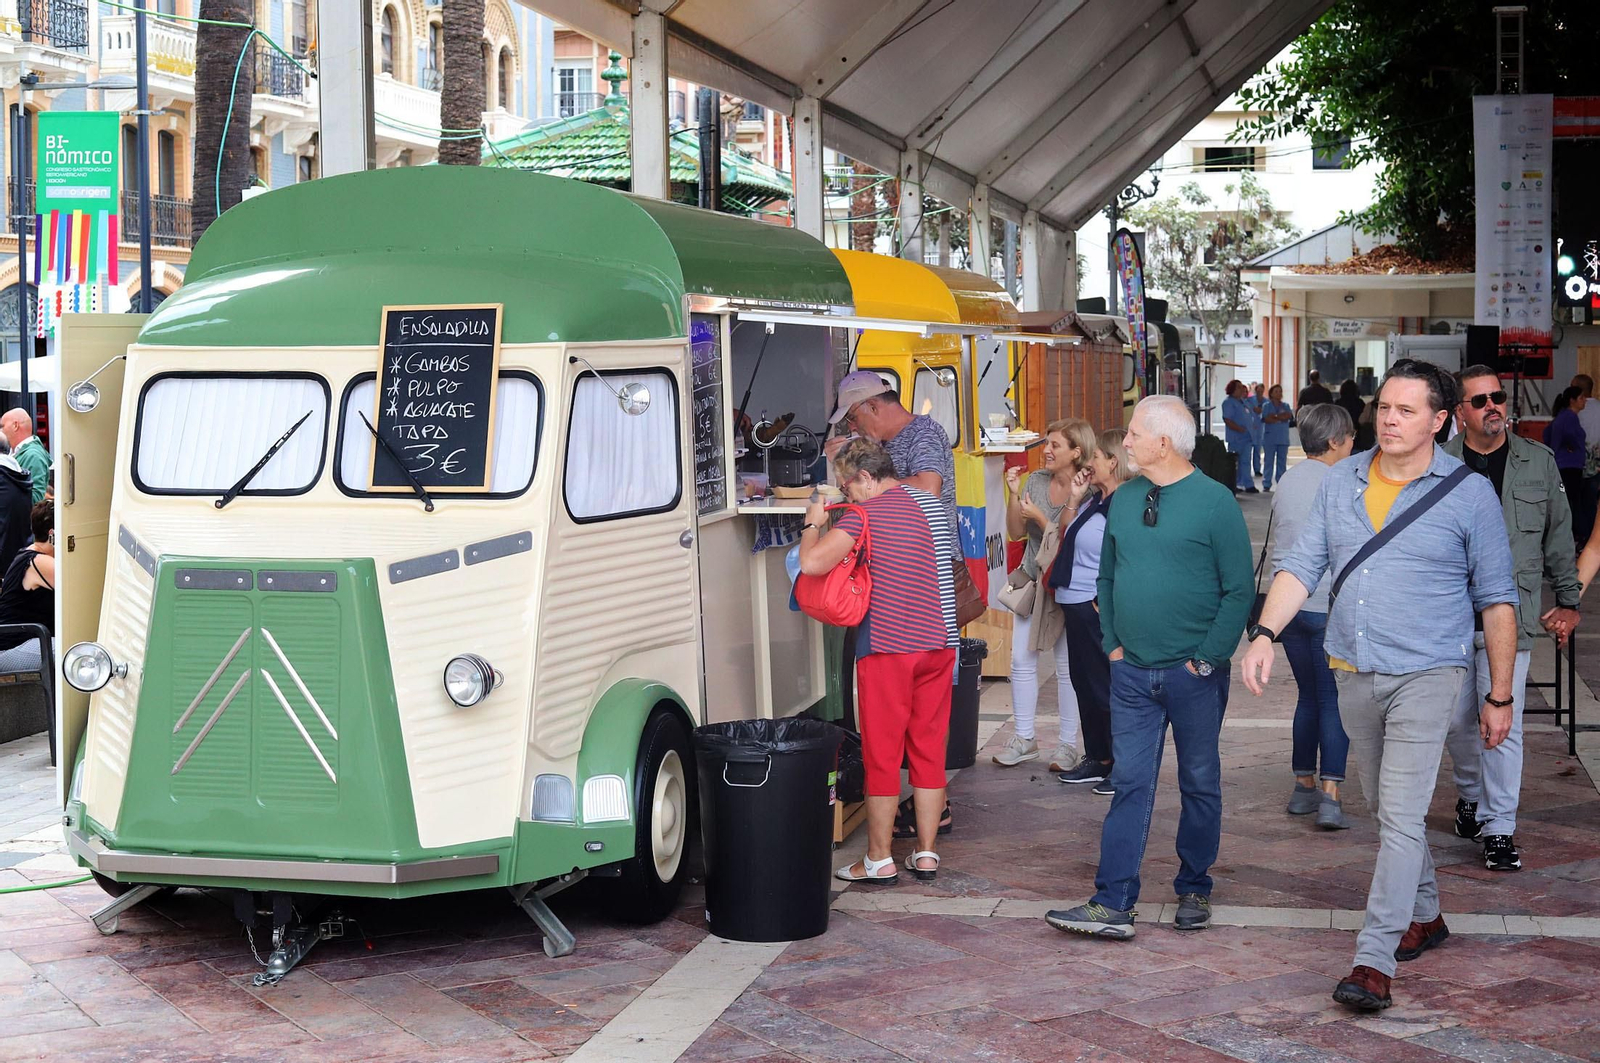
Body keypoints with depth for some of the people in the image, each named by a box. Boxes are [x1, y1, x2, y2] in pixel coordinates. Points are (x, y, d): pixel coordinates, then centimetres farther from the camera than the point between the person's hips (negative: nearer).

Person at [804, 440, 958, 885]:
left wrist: (813, 524, 0)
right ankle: (926, 853, 15)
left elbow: (812, 563, -21)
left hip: (887, 647, -6)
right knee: (929, 749, 11)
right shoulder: (931, 505, 12)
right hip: (938, 643, 6)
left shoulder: (865, 514, -11)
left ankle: (879, 859, 7)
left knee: (882, 753, 2)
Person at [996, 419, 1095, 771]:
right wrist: (1013, 495, -9)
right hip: (1032, 582, 6)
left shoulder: (1087, 492, -15)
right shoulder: (1035, 481, 2)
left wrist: (1039, 517, -21)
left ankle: (1068, 745, 11)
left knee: (1068, 667, 1)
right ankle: (1024, 739, 19)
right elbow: (1015, 532, 4)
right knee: (1022, 660, 7)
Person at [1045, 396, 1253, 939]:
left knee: (1200, 784, 9)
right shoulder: (1124, 499, 8)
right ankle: (1112, 905, -3)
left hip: (1194, 673, -4)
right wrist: (1112, 644, 7)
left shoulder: (1215, 501, -8)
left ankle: (1194, 891, 22)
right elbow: (1107, 578, 17)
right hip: (1132, 671, 4)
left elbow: (1239, 590, -9)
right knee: (1130, 784, 0)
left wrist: (1208, 658, -12)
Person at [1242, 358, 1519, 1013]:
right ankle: (1424, 916, 38)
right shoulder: (1341, 482, 5)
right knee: (1388, 809, 18)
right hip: (1353, 674, 5)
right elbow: (1301, 566, 3)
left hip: (1426, 674, -5)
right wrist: (1265, 633, -14)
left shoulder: (1468, 493, -5)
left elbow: (1497, 600, -1)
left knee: (1401, 817, -12)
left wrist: (1500, 697, -1)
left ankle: (1374, 962, -13)